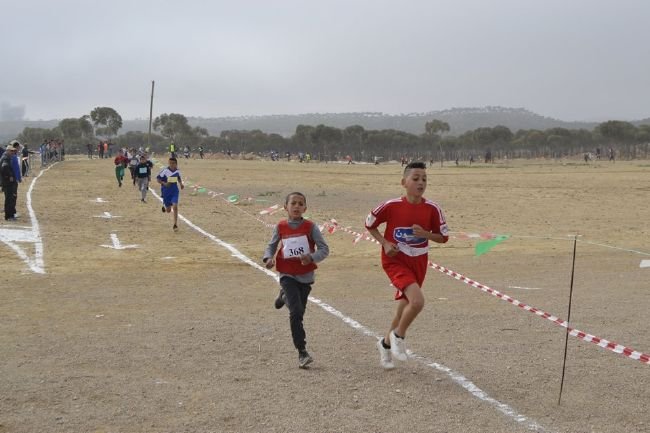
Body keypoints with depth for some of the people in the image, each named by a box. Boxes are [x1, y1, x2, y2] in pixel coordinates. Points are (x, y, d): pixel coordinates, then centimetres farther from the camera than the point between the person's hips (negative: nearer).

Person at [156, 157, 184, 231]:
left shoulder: (177, 171, -2)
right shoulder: (165, 170, -15)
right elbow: (158, 178, -10)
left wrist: (181, 184, 1)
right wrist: (164, 183, -26)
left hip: (174, 191, 2)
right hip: (166, 191, -2)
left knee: (175, 206, -16)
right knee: (168, 210, 7)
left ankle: (175, 225, -10)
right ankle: (164, 205, 47)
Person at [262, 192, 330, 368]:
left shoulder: (310, 227, -7)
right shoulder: (280, 227, -3)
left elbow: (324, 249, -9)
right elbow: (271, 246, 9)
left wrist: (312, 257, -28)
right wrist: (268, 258, -12)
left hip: (306, 276, 2)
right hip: (288, 275, -2)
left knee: (298, 313, 14)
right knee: (296, 312, -16)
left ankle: (285, 296, 48)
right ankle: (302, 352, -10)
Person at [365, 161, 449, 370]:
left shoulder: (432, 209, -8)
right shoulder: (391, 206, -14)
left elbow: (443, 237, 3)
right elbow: (369, 224, 2)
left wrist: (425, 234, -16)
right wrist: (385, 243, -11)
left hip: (418, 262, 4)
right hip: (395, 260, -4)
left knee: (404, 308, 14)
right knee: (417, 300, -25)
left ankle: (386, 344, 40)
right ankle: (398, 336, 1)